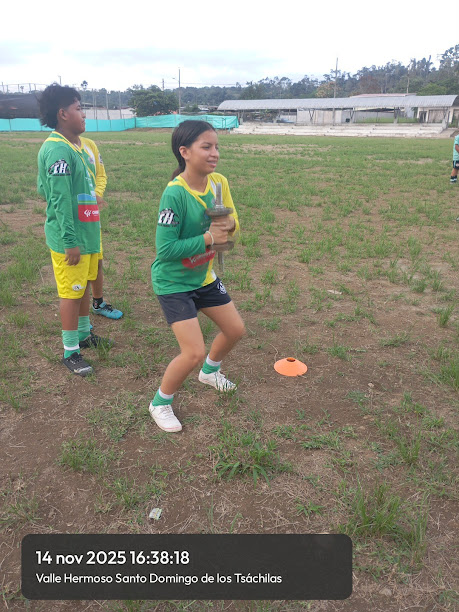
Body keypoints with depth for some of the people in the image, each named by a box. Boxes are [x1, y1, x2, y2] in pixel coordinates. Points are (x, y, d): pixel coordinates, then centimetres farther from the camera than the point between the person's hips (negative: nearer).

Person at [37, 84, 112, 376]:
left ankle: (84, 334, 37)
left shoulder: (75, 146, 10)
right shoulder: (58, 150, -19)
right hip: (70, 238, -9)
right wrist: (70, 241, -22)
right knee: (71, 292, 1)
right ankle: (71, 352, 15)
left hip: (86, 232, 9)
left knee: (85, 285, 19)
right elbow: (61, 201, -22)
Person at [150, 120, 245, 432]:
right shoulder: (175, 193, -26)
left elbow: (232, 224, 5)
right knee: (194, 352, -12)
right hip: (173, 281, -7)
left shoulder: (219, 182, -5)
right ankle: (160, 403, 16)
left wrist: (229, 225, -18)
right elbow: (165, 249, -26)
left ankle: (210, 371, 47)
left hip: (204, 276, 8)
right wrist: (208, 239, -24)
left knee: (236, 330, 16)